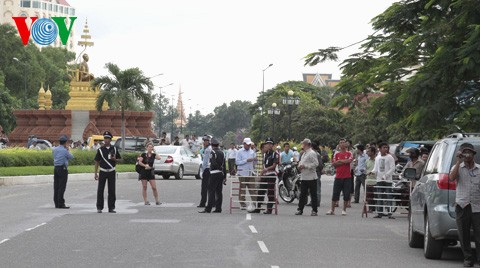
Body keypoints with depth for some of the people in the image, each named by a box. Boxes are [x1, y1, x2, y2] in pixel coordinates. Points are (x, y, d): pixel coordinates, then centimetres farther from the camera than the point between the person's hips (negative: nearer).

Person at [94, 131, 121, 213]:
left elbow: (119, 159, 12)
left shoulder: (114, 149, 5)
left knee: (112, 191, 3)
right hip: (103, 172, -1)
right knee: (100, 190, -2)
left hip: (111, 172, 1)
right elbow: (97, 161, 2)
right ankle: (99, 207, 6)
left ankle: (111, 208, 9)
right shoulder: (100, 149, 0)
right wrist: (96, 173, -2)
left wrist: (115, 159, -11)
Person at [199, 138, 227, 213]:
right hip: (221, 173, 7)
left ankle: (208, 209, -11)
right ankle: (218, 208, 9)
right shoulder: (222, 153, 13)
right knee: (219, 192, 9)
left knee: (211, 191, -8)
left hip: (214, 173, -7)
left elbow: (214, 164, -19)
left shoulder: (213, 152, -9)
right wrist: (225, 176, 19)